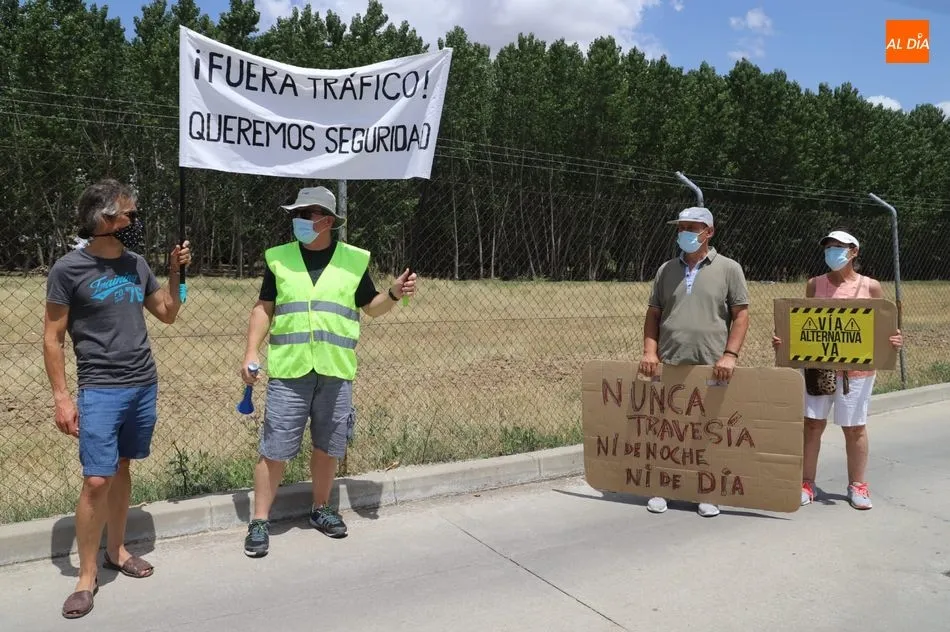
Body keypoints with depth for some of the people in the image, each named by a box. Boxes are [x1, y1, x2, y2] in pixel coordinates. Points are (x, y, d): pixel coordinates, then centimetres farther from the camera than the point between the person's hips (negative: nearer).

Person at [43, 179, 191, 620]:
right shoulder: (69, 268, -9)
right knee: (97, 481, -6)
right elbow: (53, 338, -5)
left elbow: (168, 314, 17)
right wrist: (61, 396, -10)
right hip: (100, 390, -5)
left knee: (122, 469, 15)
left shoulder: (136, 264, 6)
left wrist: (175, 273, 4)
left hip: (145, 385, 5)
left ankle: (116, 551, 30)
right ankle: (87, 576, 8)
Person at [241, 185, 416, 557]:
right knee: (274, 449, 1)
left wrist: (394, 294, -7)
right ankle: (260, 522, 14)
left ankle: (320, 510, 31)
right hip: (288, 371, 0)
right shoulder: (279, 258, 4)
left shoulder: (354, 260, 3)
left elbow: (371, 307, 13)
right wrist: (251, 353, -2)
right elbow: (263, 309, 7)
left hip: (336, 372, 1)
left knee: (328, 447, 12)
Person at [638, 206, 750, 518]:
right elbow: (653, 314, 13)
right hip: (668, 366, 3)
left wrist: (730, 355, -12)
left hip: (711, 368, -3)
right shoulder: (666, 270, 12)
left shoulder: (728, 269, 4)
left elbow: (741, 315, 0)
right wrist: (650, 352, 1)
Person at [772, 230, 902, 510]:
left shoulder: (871, 287, 1)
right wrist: (784, 339, -7)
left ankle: (857, 485, 24)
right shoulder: (814, 285, 5)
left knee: (854, 427, 9)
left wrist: (894, 340, -15)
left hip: (857, 369, -1)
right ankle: (807, 483, 15)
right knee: (812, 423, 4)